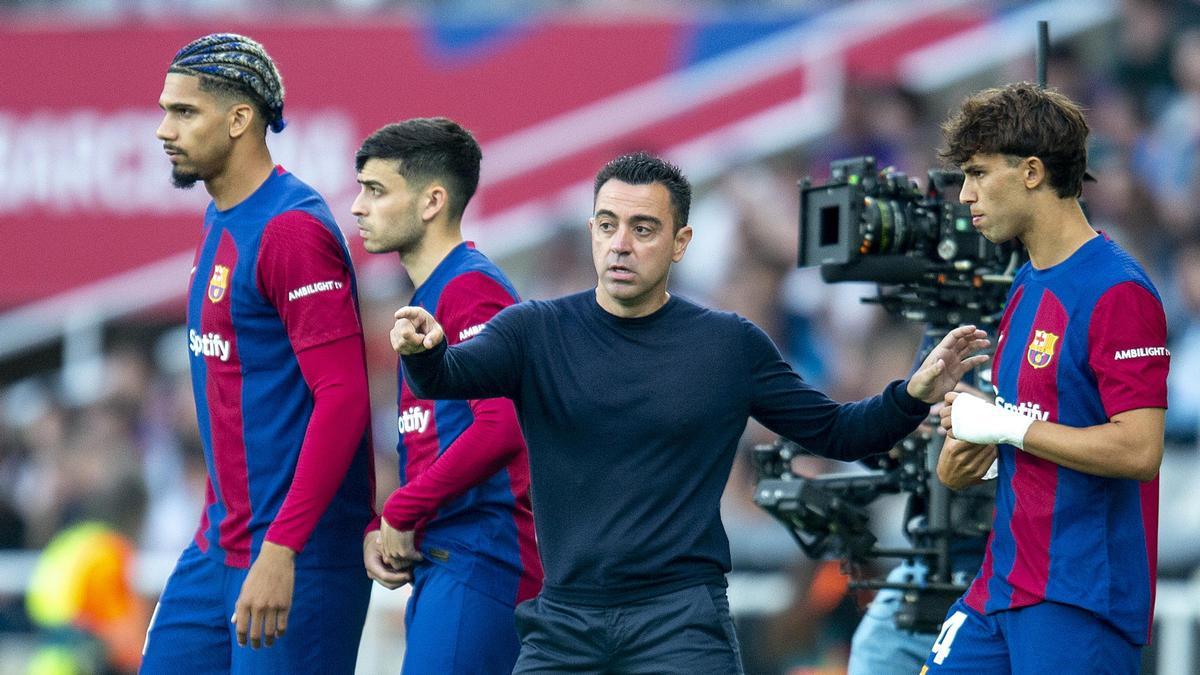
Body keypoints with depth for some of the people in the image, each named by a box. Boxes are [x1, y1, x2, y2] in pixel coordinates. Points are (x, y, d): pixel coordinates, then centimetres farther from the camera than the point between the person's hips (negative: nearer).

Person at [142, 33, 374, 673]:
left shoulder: (291, 230, -16)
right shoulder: (220, 221, 14)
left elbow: (343, 396, -22)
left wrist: (280, 550, -26)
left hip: (299, 558, -9)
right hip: (218, 545, 9)